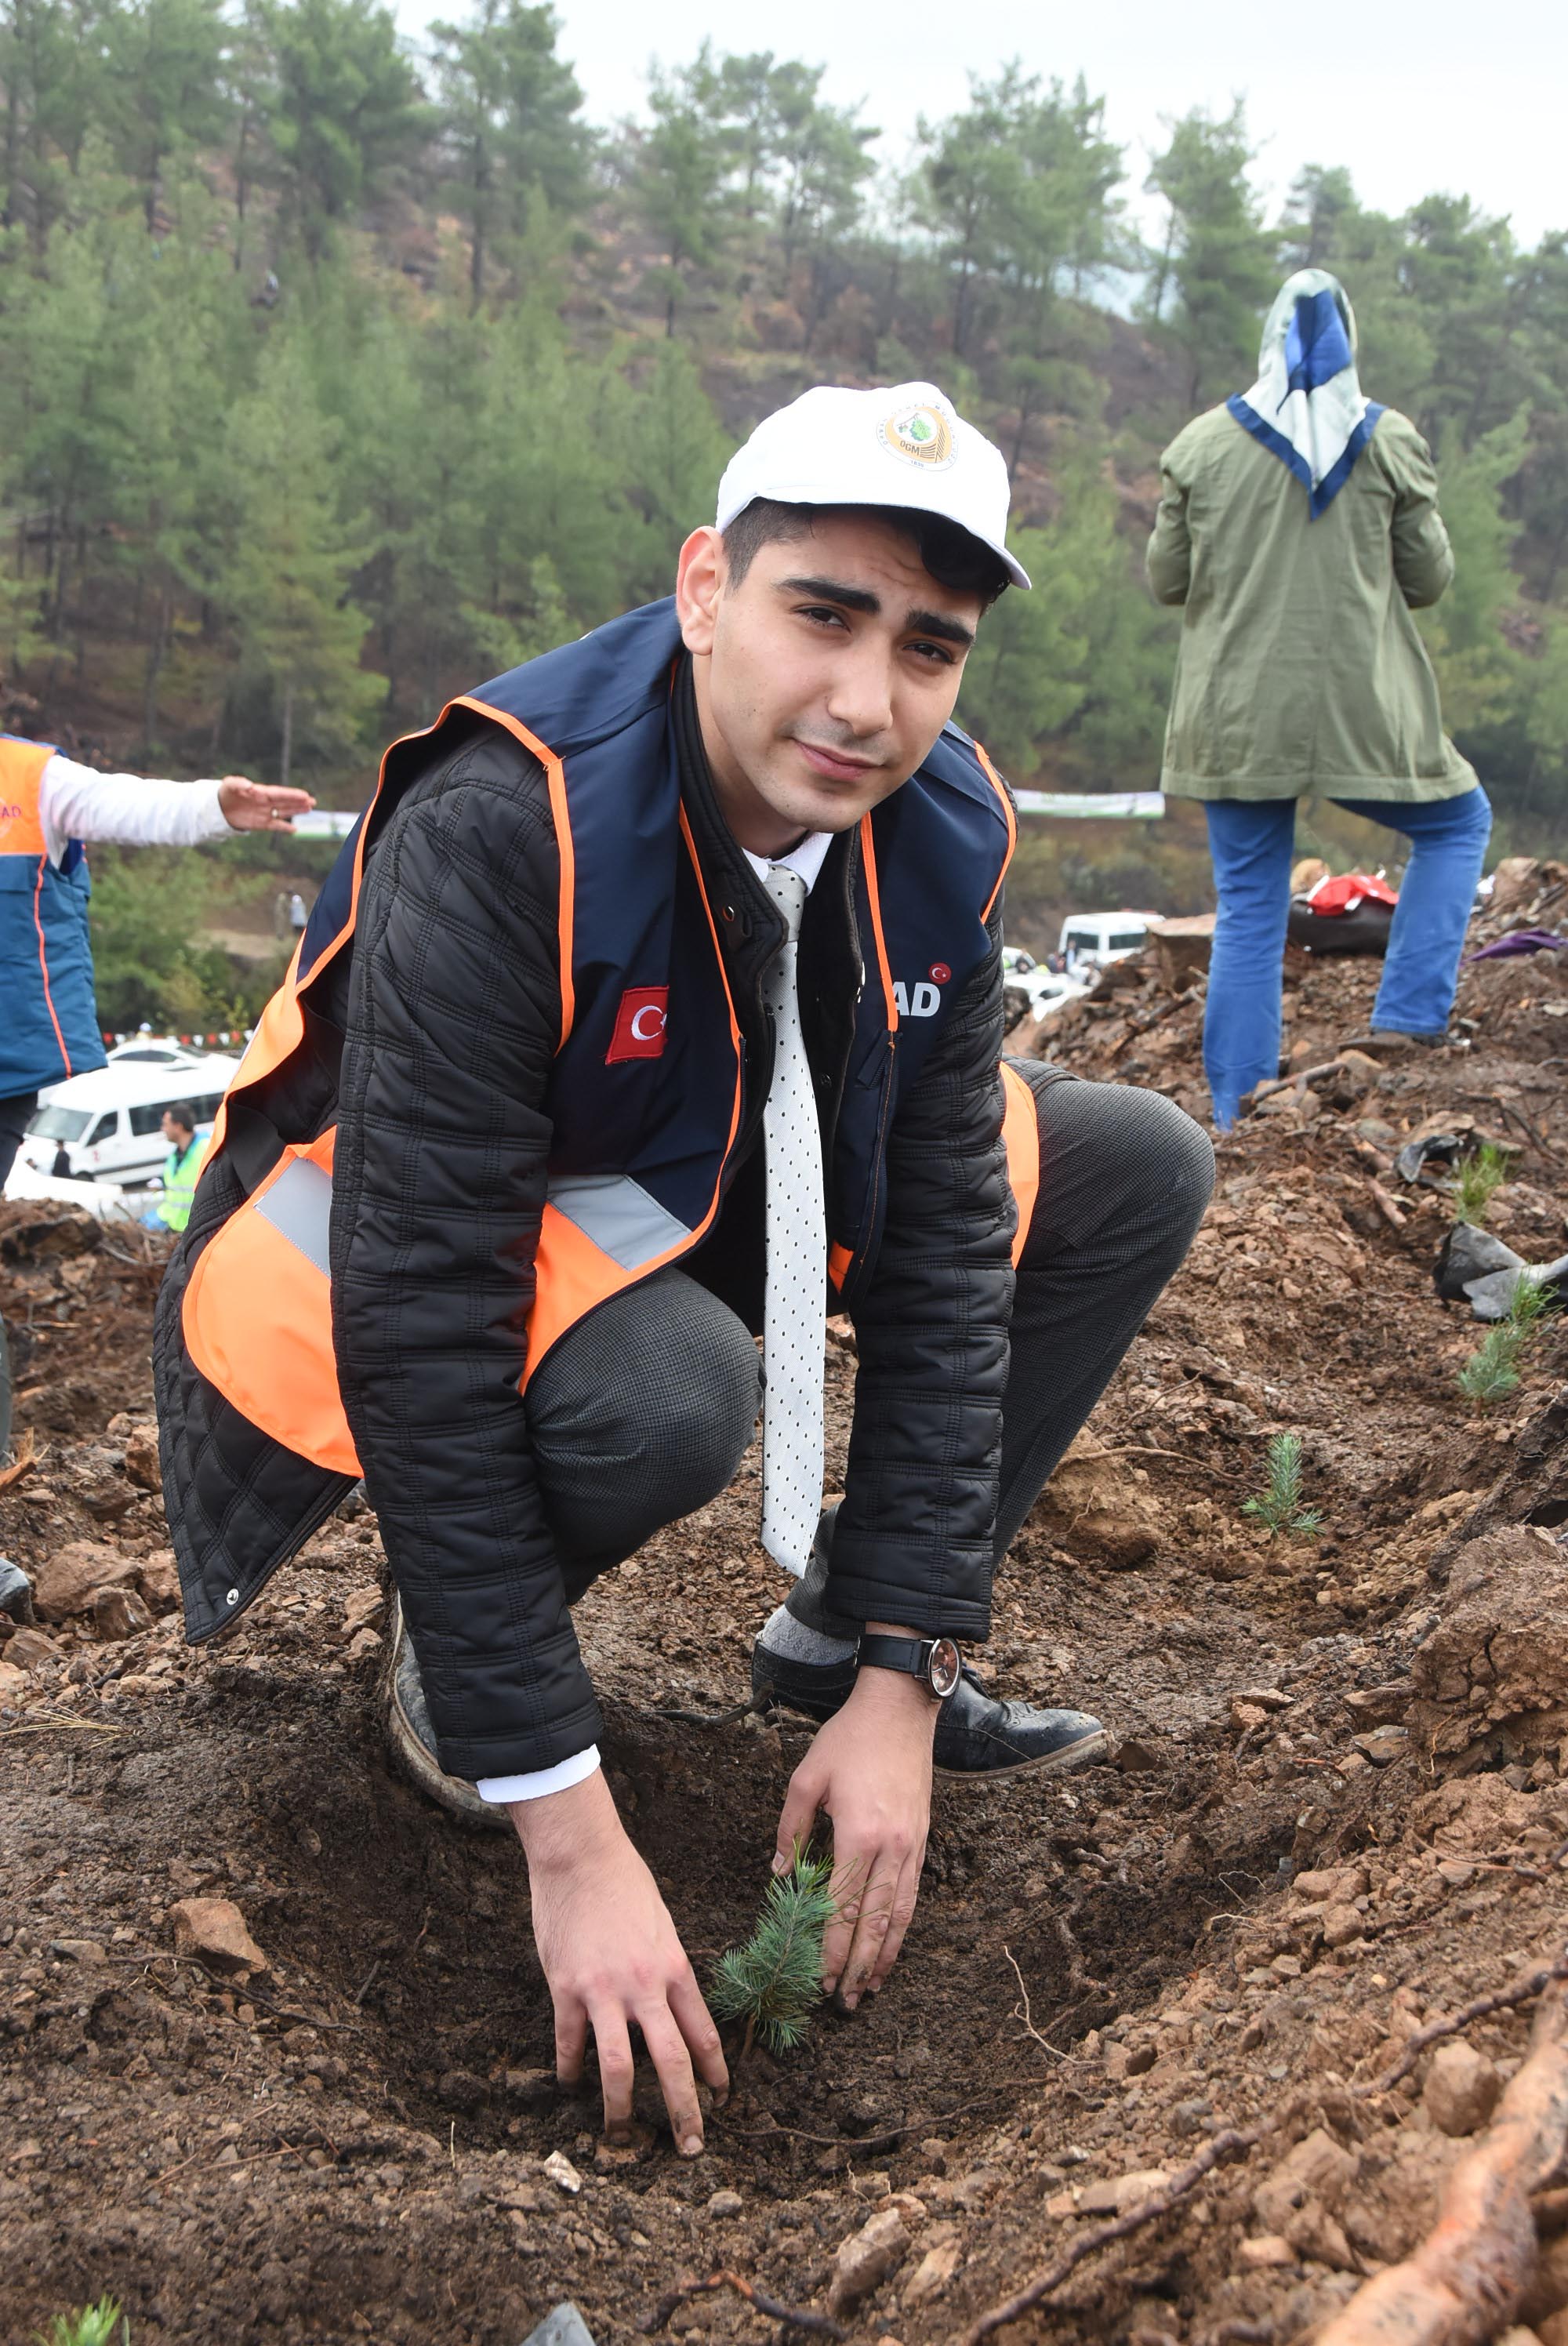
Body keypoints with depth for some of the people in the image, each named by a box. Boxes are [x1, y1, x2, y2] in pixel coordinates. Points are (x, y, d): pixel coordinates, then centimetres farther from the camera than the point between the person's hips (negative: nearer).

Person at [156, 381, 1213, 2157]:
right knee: (663, 1391, -39)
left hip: (705, 1191, 6)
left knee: (1139, 1173, -2)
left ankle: (833, 1632, 6)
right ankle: (441, 1633, -4)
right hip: (381, 1214, -6)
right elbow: (423, 1339, -36)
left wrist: (899, 1677, -16)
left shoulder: (940, 831, -16)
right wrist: (568, 1834, -35)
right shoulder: (498, 829, -35)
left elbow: (942, 1240, -12)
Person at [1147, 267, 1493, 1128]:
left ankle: (1239, 1120, 9)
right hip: (1363, 716, -1)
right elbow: (1430, 578, 3)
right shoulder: (1389, 442, -2)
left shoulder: (1204, 445, 0)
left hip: (1236, 718, 2)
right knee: (1457, 823, 23)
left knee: (1248, 912, 9)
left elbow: (1166, 580, 6)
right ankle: (1404, 1018, 12)